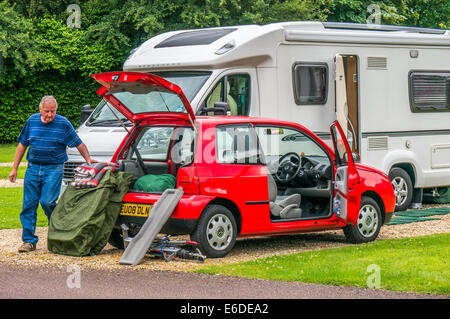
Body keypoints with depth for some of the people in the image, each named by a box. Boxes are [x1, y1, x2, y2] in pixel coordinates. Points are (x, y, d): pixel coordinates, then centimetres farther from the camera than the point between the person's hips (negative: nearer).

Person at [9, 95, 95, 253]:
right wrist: (14, 168, 11)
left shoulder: (63, 123, -3)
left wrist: (88, 159, -4)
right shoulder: (32, 121, 6)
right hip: (33, 168, 4)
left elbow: (79, 144, 5)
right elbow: (22, 145, 12)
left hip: (54, 169, -3)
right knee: (29, 204, 1)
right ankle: (29, 240, 7)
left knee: (47, 202, -14)